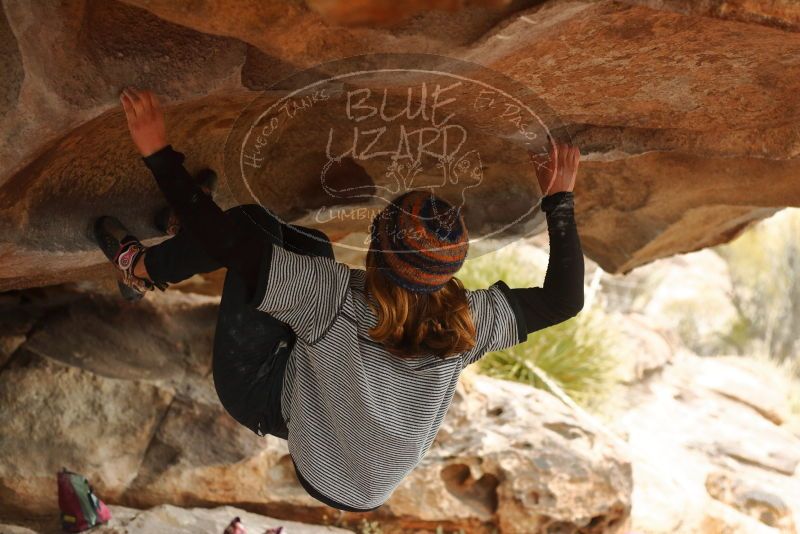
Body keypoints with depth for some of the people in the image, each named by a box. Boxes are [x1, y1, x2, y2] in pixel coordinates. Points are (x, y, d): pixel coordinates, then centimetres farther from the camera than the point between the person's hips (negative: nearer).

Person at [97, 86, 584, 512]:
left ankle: (142, 267, 17)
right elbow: (564, 299, -12)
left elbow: (220, 238, -32)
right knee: (305, 244, 13)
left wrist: (158, 151, -23)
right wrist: (559, 199, -8)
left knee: (248, 225, -9)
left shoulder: (330, 295, -38)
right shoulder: (466, 325, -28)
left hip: (263, 399, -4)